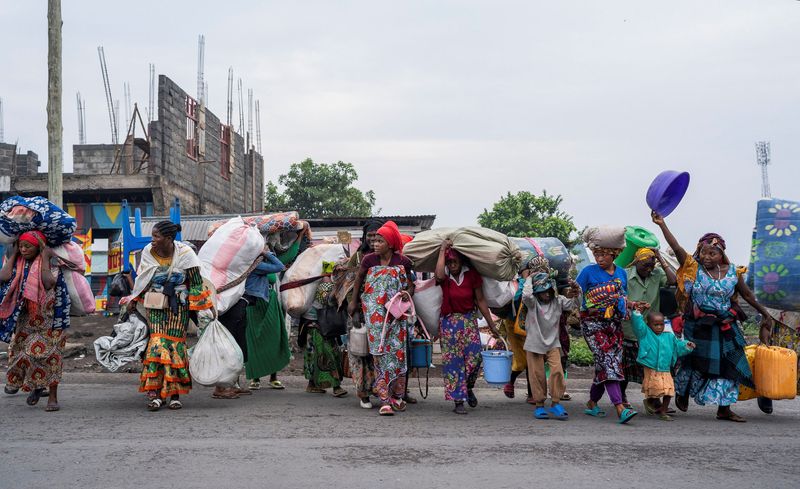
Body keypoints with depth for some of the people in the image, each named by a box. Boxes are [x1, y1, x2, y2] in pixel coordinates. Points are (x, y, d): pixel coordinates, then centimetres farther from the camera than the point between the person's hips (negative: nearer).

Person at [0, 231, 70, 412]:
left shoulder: (50, 263, -10)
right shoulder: (18, 264, 4)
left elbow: (49, 283, -28)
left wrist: (45, 259, -21)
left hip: (47, 319, -5)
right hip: (24, 319, 5)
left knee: (48, 354, -7)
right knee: (22, 352, 7)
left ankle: (53, 397, -1)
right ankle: (36, 386, 29)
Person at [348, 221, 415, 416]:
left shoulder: (403, 262, 0)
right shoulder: (369, 260, 1)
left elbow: (410, 284, 10)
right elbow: (358, 280, 15)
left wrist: (407, 293, -11)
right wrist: (353, 301, 15)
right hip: (375, 313, 0)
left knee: (397, 351, 0)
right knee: (380, 352, -6)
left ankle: (397, 396, 14)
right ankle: (385, 400, -6)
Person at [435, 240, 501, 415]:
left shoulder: (471, 275, -2)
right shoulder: (445, 277, -4)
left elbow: (480, 300, 3)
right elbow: (439, 275, -31)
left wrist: (491, 324, 4)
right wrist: (442, 250, -20)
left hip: (469, 320, 1)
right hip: (449, 322, -1)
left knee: (474, 357, -9)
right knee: (453, 361, -2)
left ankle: (469, 389, 21)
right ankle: (458, 401, 3)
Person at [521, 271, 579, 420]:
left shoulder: (558, 301, 1)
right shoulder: (533, 302, -9)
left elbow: (572, 304, -6)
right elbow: (526, 295, -30)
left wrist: (574, 295, -27)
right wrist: (528, 278, -17)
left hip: (553, 343, 2)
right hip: (535, 344, -2)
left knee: (557, 370, -12)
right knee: (537, 374, 2)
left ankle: (555, 403, -2)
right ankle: (539, 405, 15)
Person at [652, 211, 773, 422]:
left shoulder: (732, 272, 1)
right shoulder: (693, 268, -7)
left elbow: (747, 295, 12)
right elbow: (676, 248, -17)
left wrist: (764, 313, 18)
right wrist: (662, 225, -26)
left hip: (725, 328, 3)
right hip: (698, 327, -3)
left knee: (727, 365, 2)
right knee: (695, 363, 8)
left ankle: (724, 409, 11)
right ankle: (682, 393, 33)